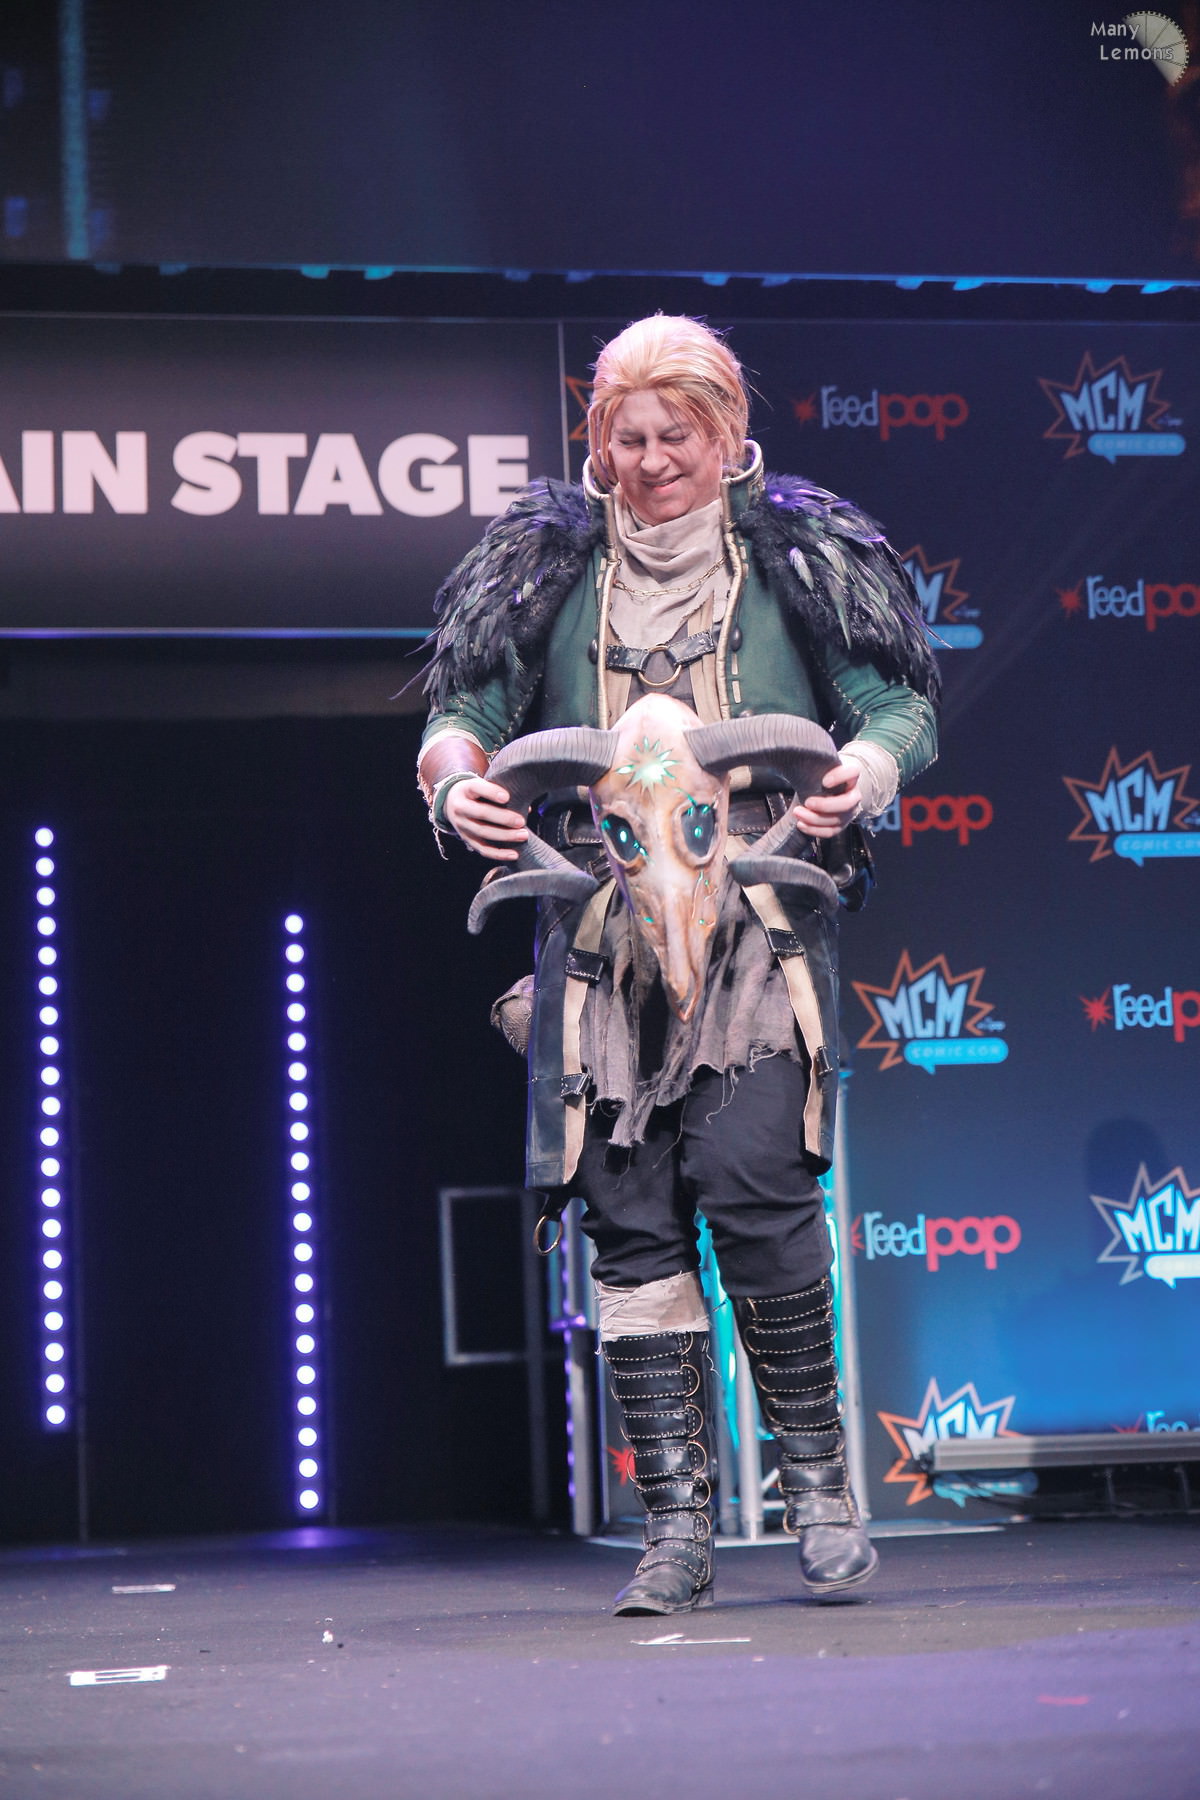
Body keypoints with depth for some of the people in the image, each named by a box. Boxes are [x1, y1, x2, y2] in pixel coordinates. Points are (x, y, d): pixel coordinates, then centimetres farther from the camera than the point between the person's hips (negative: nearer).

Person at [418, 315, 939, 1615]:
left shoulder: (799, 556, 10)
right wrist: (456, 782, -10)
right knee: (629, 1219, -3)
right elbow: (463, 715, 13)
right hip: (600, 934, 2)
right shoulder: (547, 567, 15)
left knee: (752, 1183, -17)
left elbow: (904, 708, 9)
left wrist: (869, 769, -13)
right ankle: (676, 1528, 3)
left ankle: (818, 1485, -2)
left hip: (758, 928, -2)